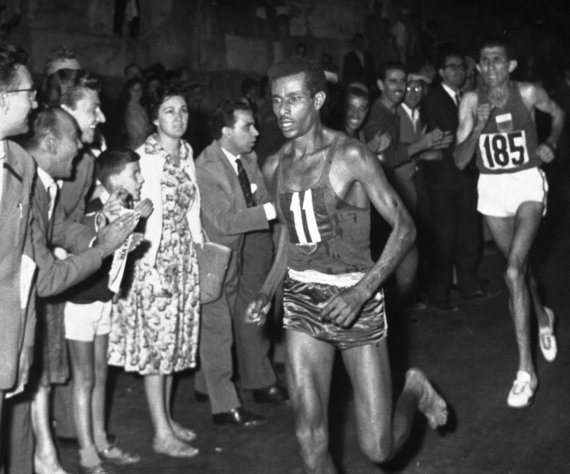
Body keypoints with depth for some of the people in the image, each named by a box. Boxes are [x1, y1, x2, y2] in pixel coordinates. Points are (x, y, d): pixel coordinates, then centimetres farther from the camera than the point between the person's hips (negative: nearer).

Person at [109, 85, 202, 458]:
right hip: (155, 257, -7)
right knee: (156, 336, -2)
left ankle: (167, 416, 23)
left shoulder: (187, 154, 9)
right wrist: (152, 267, -19)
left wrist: (199, 246, 8)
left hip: (185, 256, 7)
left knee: (174, 336, 12)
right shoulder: (146, 157, -12)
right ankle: (162, 434, 3)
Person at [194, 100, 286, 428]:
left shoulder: (249, 158, -1)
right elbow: (224, 220, -29)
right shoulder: (205, 168, -25)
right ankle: (224, 406, 11)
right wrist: (271, 210, -31)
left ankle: (261, 383, 38)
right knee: (218, 329, 2)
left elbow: (262, 201, 5)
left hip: (251, 247, 8)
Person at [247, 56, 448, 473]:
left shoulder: (350, 156, -12)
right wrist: (268, 291, 8)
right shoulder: (275, 167, 6)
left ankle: (414, 392, 33)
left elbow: (404, 227, -12)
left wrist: (361, 292, -21)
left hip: (356, 300, -4)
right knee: (310, 438, -2)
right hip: (301, 302, 4)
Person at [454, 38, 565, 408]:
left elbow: (558, 113, 14)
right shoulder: (472, 101, -4)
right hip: (491, 187, 3)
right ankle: (543, 316, 52)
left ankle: (526, 370, -13)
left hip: (527, 183, -3)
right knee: (520, 266, 18)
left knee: (515, 271, -18)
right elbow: (460, 160, -6)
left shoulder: (528, 93, -8)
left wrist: (551, 144, -2)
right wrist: (478, 126, -20)